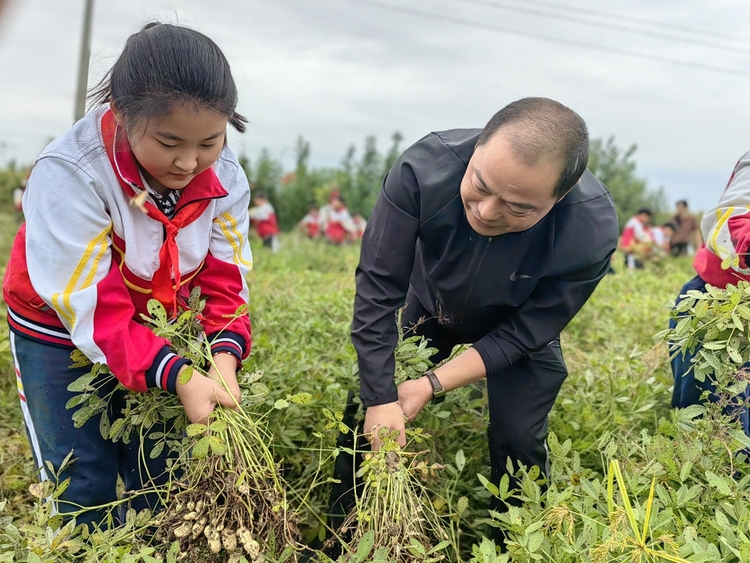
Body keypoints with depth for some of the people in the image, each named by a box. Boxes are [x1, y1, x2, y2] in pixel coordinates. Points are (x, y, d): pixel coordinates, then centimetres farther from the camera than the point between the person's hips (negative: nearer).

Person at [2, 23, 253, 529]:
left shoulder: (225, 177, -16)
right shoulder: (69, 174, -31)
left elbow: (226, 278, -12)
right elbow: (90, 307, -31)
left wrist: (225, 353, -31)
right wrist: (178, 377, -40)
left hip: (161, 337, 4)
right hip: (61, 339, -3)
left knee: (162, 484, 9)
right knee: (84, 492, 2)